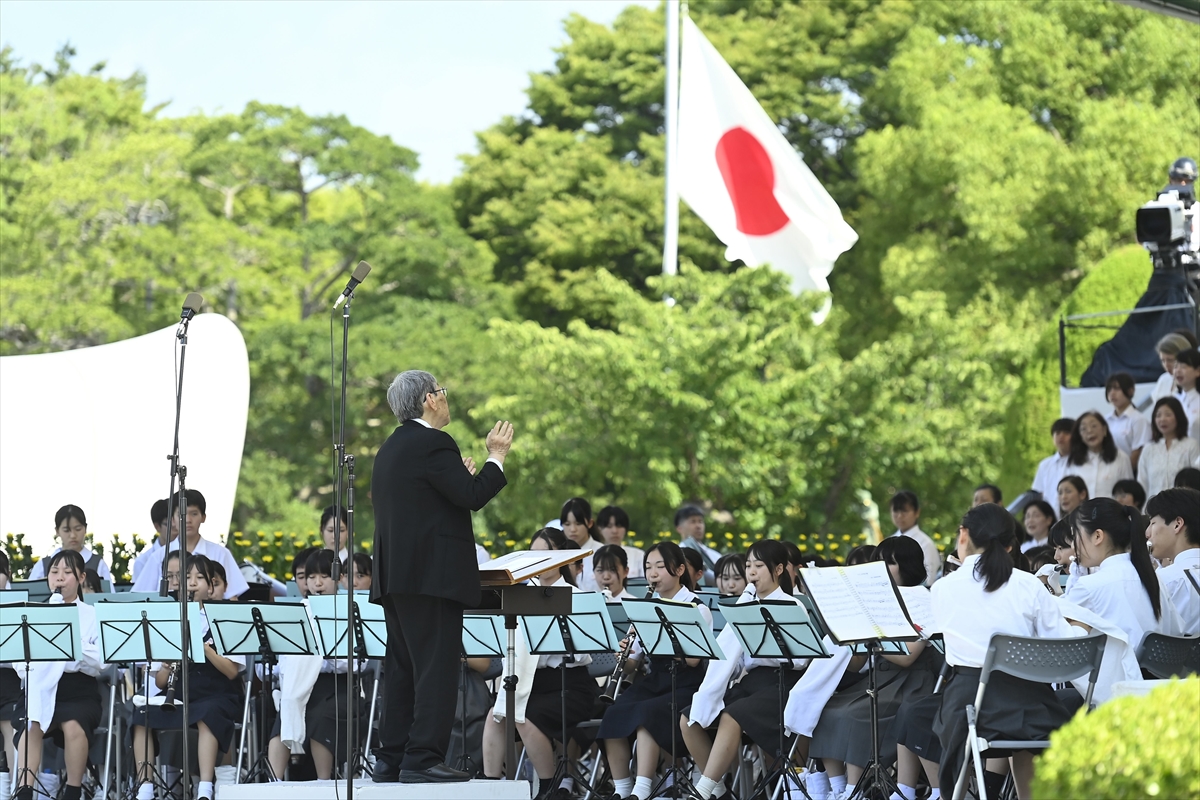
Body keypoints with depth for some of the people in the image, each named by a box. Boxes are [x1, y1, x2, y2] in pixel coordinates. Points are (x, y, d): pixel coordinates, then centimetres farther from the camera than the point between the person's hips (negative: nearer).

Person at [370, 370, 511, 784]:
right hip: (432, 575, -10)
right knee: (436, 667, -9)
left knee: (404, 669, 11)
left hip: (396, 577, 10)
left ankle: (391, 759, 11)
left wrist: (457, 476, 24)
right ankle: (423, 758, -13)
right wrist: (496, 457, -5)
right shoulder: (433, 443, -12)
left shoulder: (390, 449, 18)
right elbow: (473, 497, -19)